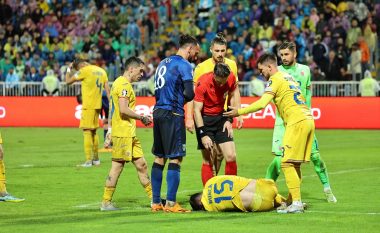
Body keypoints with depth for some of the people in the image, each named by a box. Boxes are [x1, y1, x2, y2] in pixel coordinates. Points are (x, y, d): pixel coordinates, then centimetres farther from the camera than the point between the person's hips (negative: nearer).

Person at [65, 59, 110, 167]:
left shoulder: (85, 71, -9)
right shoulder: (101, 71, 13)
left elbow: (68, 81, -5)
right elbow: (107, 89, 11)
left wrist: (68, 69, 11)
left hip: (88, 106, -7)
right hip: (97, 105, 7)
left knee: (87, 132, -7)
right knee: (93, 132, 18)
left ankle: (88, 161, -12)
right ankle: (96, 159, 25)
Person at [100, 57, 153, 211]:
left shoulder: (119, 82, 19)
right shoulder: (124, 84, -13)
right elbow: (123, 109, -22)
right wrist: (142, 118, -11)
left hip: (129, 134, 10)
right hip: (123, 133, -10)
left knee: (141, 165, 9)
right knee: (117, 166, -5)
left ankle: (154, 198, 12)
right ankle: (106, 203, -1)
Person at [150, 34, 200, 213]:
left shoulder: (163, 63, 18)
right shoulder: (184, 65, -8)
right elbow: (189, 93, -16)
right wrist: (184, 99, 5)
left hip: (158, 111, 8)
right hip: (173, 114, -8)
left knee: (159, 158, 11)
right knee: (175, 158, -5)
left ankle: (156, 202, 13)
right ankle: (171, 203, -7)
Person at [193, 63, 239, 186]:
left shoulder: (231, 78, -11)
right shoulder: (202, 83, -23)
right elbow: (197, 110, -19)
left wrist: (229, 120, 4)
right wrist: (203, 134, -22)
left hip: (221, 116, 4)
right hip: (204, 119, -4)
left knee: (231, 156, -5)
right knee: (208, 160, -6)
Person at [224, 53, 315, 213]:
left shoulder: (275, 79, -3)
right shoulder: (288, 77, 24)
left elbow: (262, 103, -14)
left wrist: (239, 112, -7)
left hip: (297, 122, -9)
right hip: (308, 120, 9)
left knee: (287, 164, -9)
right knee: (294, 164, 12)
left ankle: (297, 203, -15)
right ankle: (292, 200, 14)